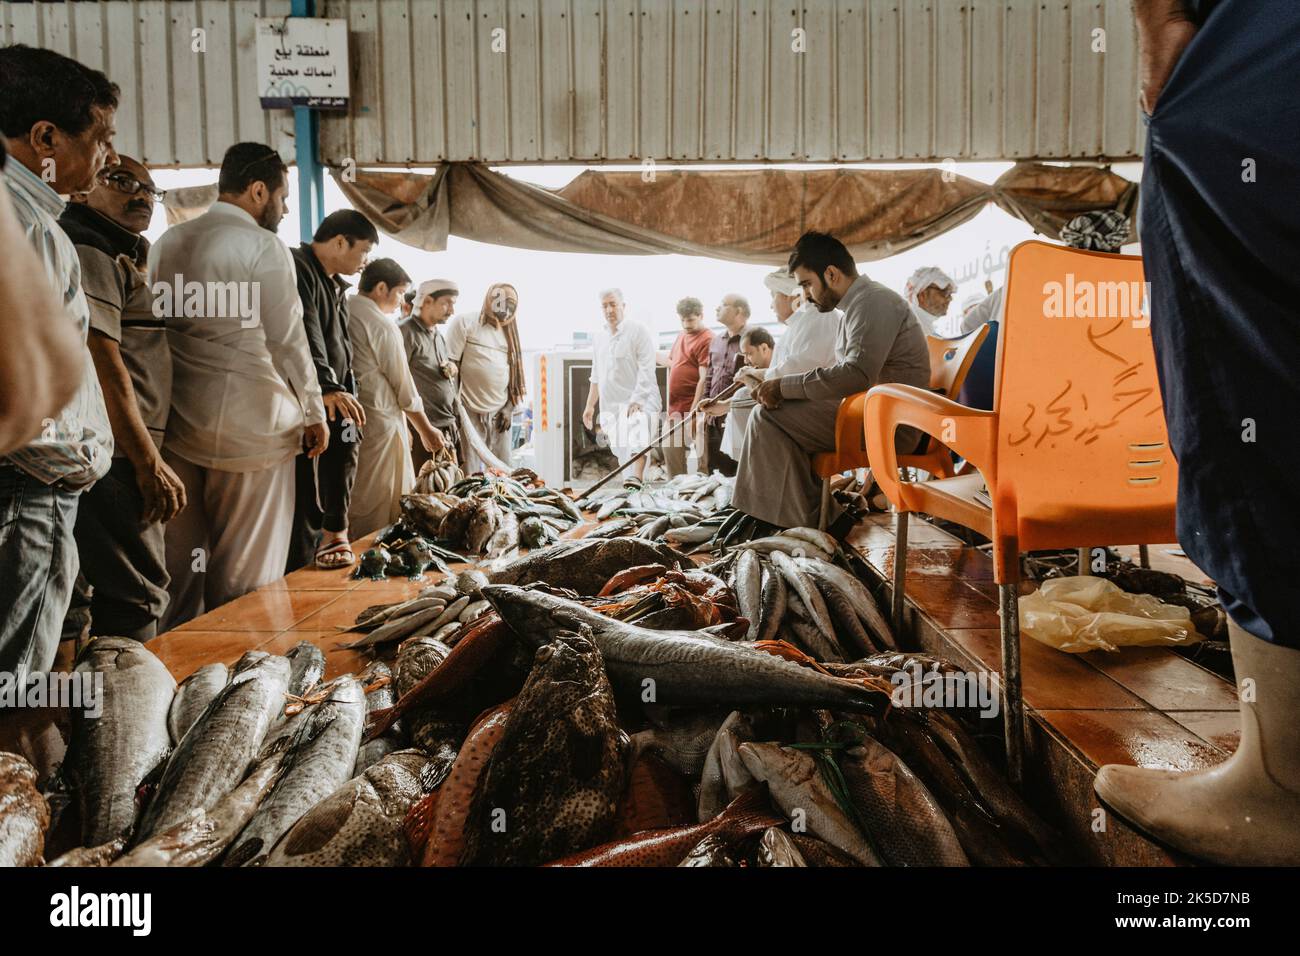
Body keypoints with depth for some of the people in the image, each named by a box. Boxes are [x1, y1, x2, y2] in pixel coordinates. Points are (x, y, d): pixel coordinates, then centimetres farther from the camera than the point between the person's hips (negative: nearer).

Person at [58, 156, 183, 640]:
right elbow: (102, 362, -17)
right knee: (133, 600, -10)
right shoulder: (88, 249, -6)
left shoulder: (115, 256, 26)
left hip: (100, 458, 11)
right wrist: (150, 463, -18)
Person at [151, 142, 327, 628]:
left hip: (176, 424, 7)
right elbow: (288, 340, -8)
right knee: (246, 572, 3)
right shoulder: (264, 246, -8)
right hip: (249, 425, -7)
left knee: (178, 567, 14)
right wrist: (314, 412, 3)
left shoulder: (166, 242, 12)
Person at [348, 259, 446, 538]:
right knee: (380, 508, 0)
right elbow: (403, 385, -6)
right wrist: (426, 430, 5)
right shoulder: (382, 325, -11)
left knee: (349, 500, 13)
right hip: (379, 420, -7)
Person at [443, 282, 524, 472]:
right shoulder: (464, 322, -1)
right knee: (471, 472, -6)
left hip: (500, 413, 5)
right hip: (470, 412, -5)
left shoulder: (509, 331, 16)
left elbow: (515, 373, 16)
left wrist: (509, 408, 5)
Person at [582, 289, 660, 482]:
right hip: (610, 404, 7)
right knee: (620, 450, 9)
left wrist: (636, 400, -22)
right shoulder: (600, 334, 14)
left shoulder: (638, 331, -6)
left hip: (636, 402, -7)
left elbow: (646, 370, -14)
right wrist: (590, 405, 22)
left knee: (635, 443, -23)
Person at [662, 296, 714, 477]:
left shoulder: (706, 340, -12)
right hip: (675, 408, 9)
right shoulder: (681, 336, 16)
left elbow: (704, 379, -18)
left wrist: (692, 415, -21)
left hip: (691, 409, -9)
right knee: (670, 448, 12)